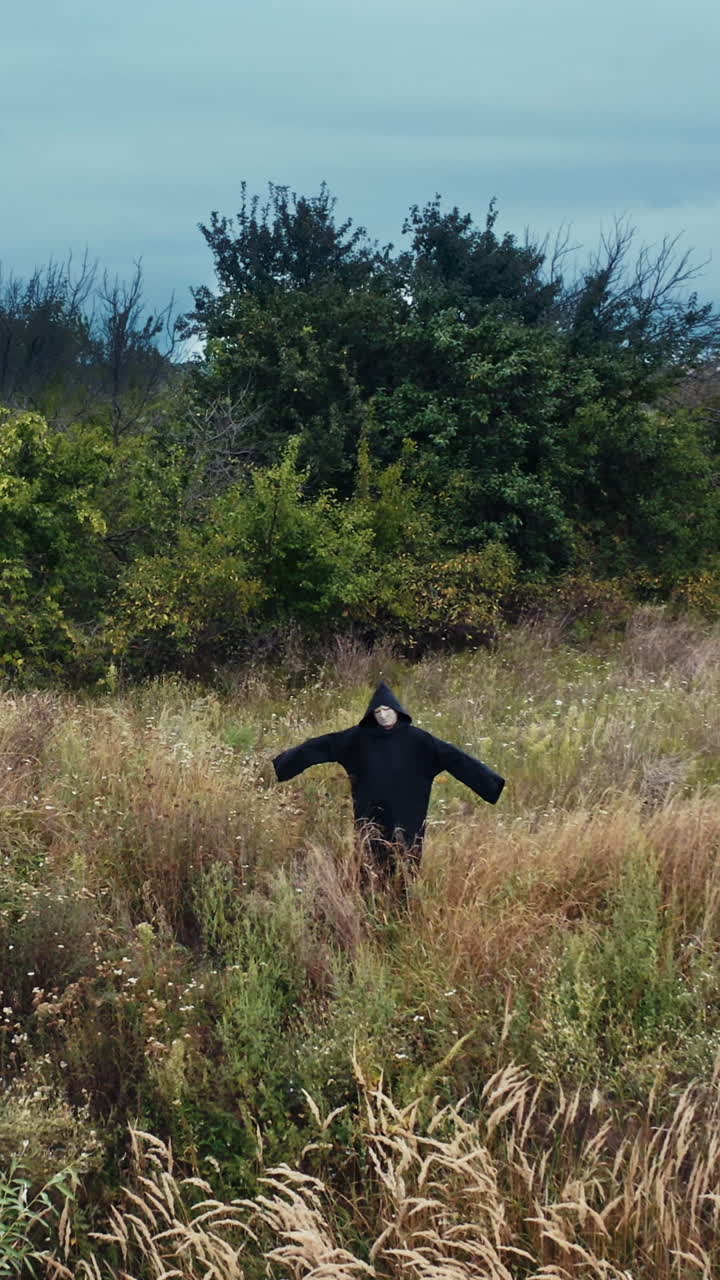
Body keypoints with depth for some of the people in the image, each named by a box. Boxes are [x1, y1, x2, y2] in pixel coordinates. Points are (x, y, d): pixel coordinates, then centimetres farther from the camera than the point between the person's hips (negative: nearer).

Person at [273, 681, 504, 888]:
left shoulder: (415, 738, -3)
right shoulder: (359, 737, 1)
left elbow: (453, 757, -5)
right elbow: (321, 746, 4)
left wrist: (489, 779, -9)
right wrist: (285, 760, 4)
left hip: (406, 819, -1)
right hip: (372, 818, 1)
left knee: (406, 869, -1)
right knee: (375, 869, 2)